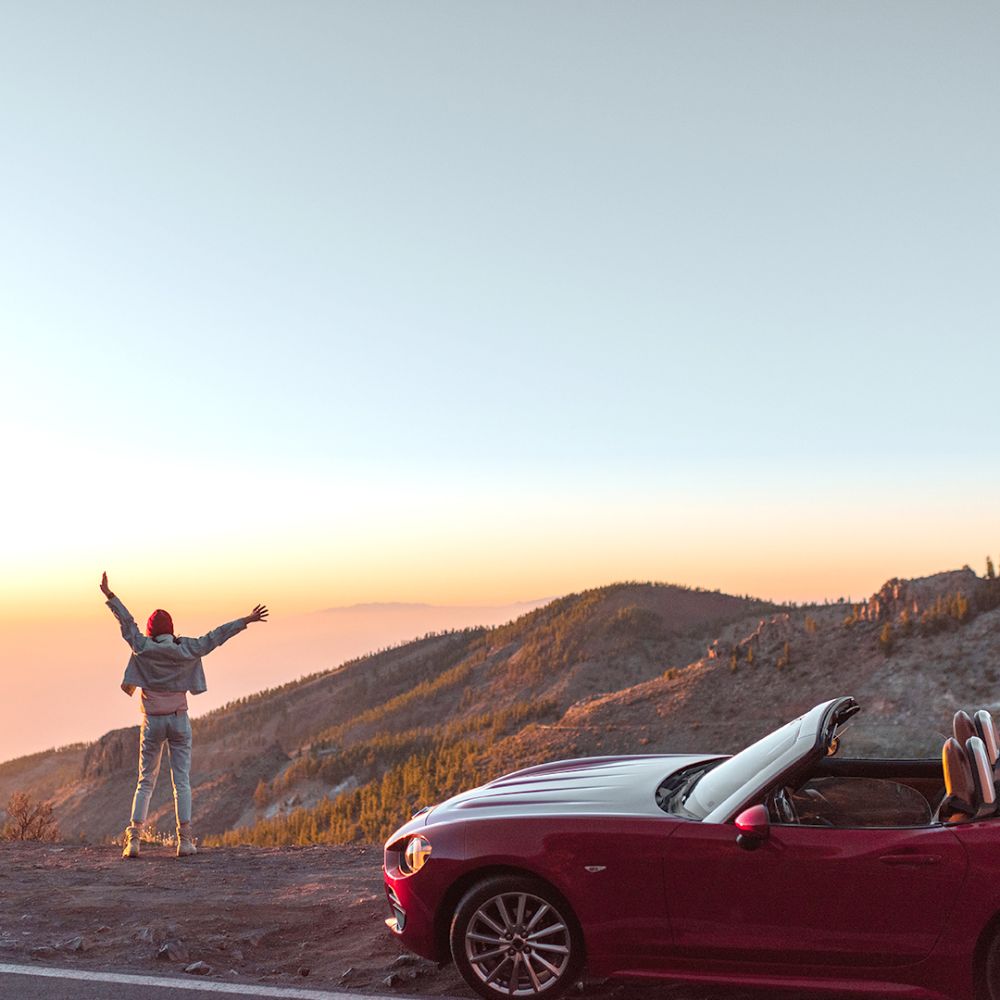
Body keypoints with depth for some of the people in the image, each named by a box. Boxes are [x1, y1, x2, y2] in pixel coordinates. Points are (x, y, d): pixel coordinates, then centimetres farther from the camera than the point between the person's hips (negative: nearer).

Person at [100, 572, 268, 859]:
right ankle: (185, 840, -1)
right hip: (179, 720, 0)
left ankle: (133, 839, 1)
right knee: (182, 781, 3)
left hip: (152, 722, 0)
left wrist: (109, 596, 9)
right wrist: (246, 621, 5)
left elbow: (127, 623, 2)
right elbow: (215, 636, 0)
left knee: (145, 781, 9)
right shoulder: (185, 650, -3)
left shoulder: (144, 649, -5)